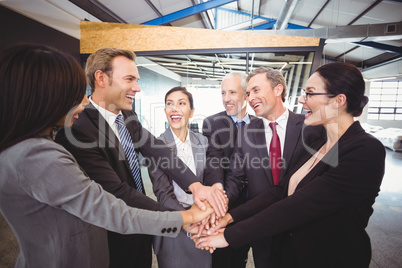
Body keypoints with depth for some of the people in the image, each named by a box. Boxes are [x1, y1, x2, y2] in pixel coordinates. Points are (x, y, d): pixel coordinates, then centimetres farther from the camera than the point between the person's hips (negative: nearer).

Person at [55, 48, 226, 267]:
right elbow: (118, 192, -30)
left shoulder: (128, 116, -2)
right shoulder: (77, 130, -27)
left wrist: (195, 186, -27)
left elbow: (156, 150, -13)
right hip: (114, 242, -6)